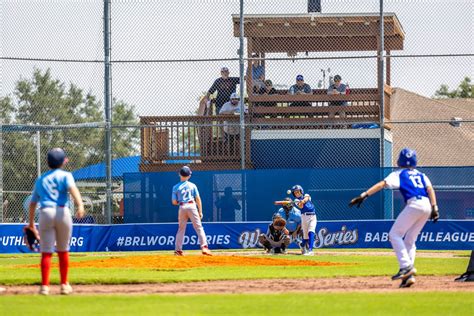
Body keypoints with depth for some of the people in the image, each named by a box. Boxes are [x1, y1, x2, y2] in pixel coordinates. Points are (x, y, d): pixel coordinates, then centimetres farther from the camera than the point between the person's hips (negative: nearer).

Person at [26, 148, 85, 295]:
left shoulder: (40, 179, 21)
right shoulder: (65, 175, 9)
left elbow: (33, 203, 22)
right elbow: (72, 188, -12)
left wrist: (31, 223, 31)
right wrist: (80, 205, -28)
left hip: (45, 213, 2)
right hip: (62, 212, -2)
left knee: (46, 252, -1)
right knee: (63, 250, 12)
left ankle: (44, 286, -10)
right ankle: (64, 284, 17)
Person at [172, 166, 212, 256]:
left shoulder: (176, 187, 5)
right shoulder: (192, 185, 4)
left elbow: (174, 202, 3)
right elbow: (198, 199, 1)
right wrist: (200, 212, 4)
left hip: (182, 207, 1)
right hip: (192, 206, -1)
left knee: (181, 228, 13)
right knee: (199, 227, -3)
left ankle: (178, 249, 11)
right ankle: (204, 247, -16)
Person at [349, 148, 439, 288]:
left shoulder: (399, 174, 11)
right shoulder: (421, 175, 26)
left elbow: (382, 184, -2)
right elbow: (430, 189, 11)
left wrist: (364, 195, -8)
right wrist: (434, 208, 4)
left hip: (414, 204, -6)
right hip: (427, 205, 7)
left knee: (394, 234, -1)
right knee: (409, 240, 14)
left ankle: (406, 266, -16)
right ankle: (409, 276, 6)